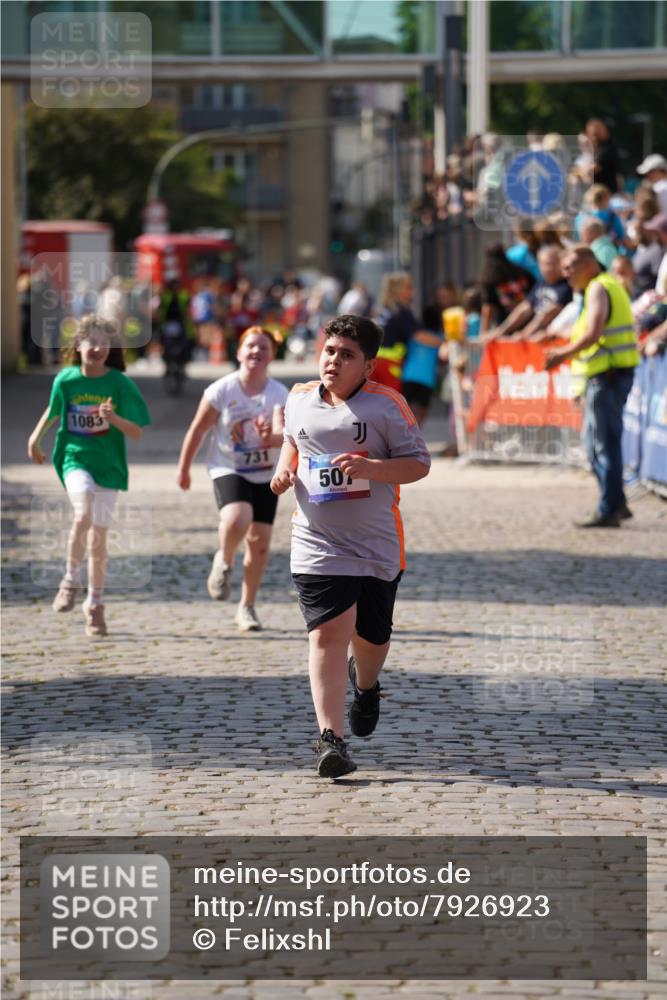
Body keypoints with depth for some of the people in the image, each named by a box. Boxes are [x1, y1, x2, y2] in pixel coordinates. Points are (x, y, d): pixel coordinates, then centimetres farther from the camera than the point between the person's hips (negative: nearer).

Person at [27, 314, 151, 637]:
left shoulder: (120, 384, -7)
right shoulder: (66, 379, -3)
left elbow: (136, 433, -8)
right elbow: (53, 409, 19)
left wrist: (113, 417, -25)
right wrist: (36, 437, 18)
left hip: (109, 465, 1)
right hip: (74, 456, -1)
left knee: (98, 538, 6)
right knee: (84, 515, -28)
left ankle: (95, 603, 23)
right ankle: (71, 580, -9)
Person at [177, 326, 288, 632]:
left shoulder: (279, 394, -8)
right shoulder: (221, 390, -10)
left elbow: (283, 434, -21)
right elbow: (198, 429, -2)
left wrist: (272, 437, -44)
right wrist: (184, 468, 4)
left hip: (265, 475, 3)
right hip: (228, 470, -3)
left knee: (259, 540, 2)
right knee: (237, 519, -30)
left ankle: (247, 607, 19)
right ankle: (224, 562, 3)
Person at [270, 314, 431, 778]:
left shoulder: (386, 404, -5)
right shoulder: (300, 399, 7)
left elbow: (419, 462, -4)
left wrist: (371, 467, -20)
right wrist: (285, 468, 5)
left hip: (376, 545, -1)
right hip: (317, 544, 1)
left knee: (370, 635, 13)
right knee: (327, 634, -14)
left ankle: (366, 685, 50)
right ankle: (330, 737, -17)